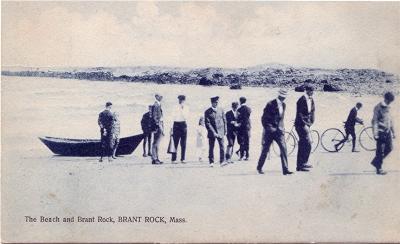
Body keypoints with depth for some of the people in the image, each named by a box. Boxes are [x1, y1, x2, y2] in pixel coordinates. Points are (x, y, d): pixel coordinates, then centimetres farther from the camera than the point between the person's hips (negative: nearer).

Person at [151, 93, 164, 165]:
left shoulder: (159, 105, 17)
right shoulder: (155, 105, -13)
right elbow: (154, 117, -19)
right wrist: (159, 126, -21)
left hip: (160, 125, 10)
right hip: (157, 126, -10)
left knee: (157, 143, 12)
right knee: (155, 143, -8)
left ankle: (156, 158, 17)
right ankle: (154, 159, -7)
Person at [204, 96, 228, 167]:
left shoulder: (221, 110, 8)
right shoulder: (207, 112, -1)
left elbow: (224, 121, 13)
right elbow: (207, 123, -6)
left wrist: (225, 130, 8)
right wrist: (214, 132, -13)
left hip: (220, 132, 1)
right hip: (211, 132, -1)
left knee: (222, 146, -9)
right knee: (211, 147, 3)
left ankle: (222, 161, -10)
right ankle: (211, 162, 10)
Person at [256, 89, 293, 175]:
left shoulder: (283, 105, 9)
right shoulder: (270, 104, -10)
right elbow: (264, 118, -8)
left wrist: (281, 127, 8)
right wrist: (268, 128, -14)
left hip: (279, 130, 5)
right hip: (269, 130, -4)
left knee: (283, 149, -9)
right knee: (265, 150, 5)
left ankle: (285, 170, -9)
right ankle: (259, 167, 23)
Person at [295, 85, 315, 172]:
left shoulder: (311, 100, 11)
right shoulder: (302, 100, -15)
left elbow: (312, 111, 19)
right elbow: (299, 113, -17)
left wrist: (311, 122, 9)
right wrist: (304, 122, -16)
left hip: (307, 124, 9)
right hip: (301, 124, -9)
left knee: (302, 145, 12)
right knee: (308, 143, -13)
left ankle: (300, 165, 19)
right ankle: (303, 163, -7)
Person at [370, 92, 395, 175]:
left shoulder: (388, 107, 14)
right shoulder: (378, 107, -10)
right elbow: (375, 120, -14)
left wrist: (393, 131, 21)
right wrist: (375, 133, -20)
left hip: (387, 131, 8)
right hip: (381, 131, -8)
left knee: (389, 148, 5)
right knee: (380, 151, -4)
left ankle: (375, 162, 21)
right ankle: (379, 169, 3)